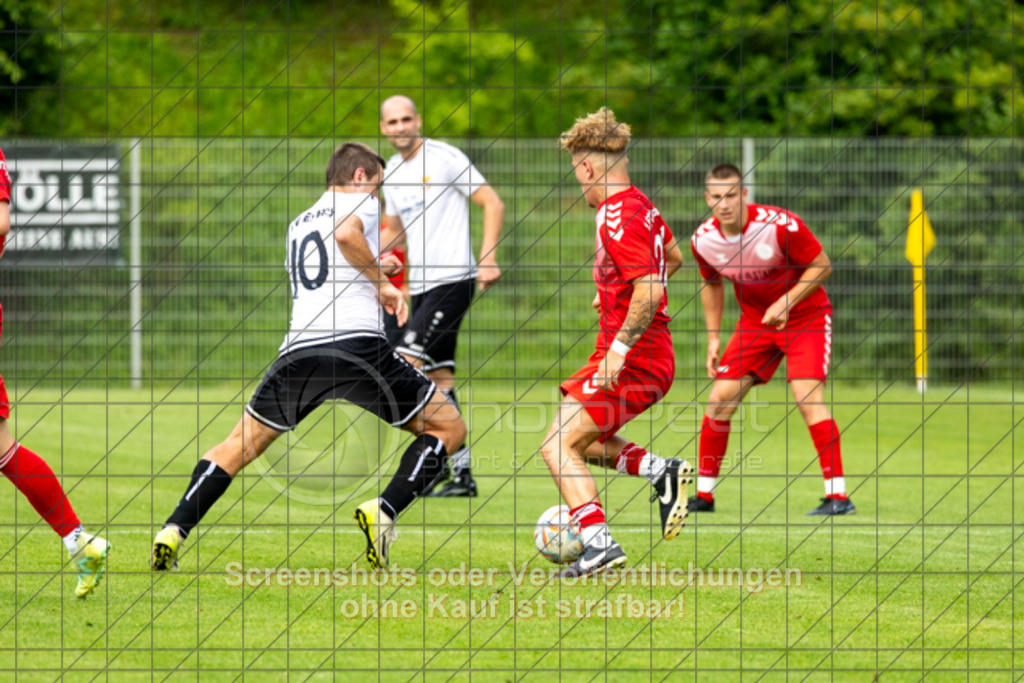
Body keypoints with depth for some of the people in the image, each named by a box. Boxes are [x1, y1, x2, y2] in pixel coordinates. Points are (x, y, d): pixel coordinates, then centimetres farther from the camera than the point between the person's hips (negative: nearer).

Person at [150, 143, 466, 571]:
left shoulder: (298, 224, 30)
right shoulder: (361, 202, 11)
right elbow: (346, 232, -12)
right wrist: (382, 283, -1)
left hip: (299, 350, 5)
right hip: (358, 340, -5)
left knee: (238, 447, 18)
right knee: (448, 427, 10)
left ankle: (174, 531, -1)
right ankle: (384, 511, -11)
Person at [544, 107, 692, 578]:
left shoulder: (618, 217, -18)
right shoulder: (641, 206, 12)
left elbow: (651, 288, -28)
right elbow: (673, 259, 29)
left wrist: (619, 347, -28)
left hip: (632, 360, -10)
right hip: (654, 359, 10)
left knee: (559, 446, -11)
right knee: (576, 442, 21)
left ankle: (599, 544, -19)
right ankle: (661, 472, 9)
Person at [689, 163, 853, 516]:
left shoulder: (779, 225, -26)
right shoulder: (704, 239, -10)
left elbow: (822, 266, -14)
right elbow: (712, 284, 11)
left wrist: (786, 303, -25)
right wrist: (713, 338, 4)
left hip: (805, 316, -5)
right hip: (754, 321, 5)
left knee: (808, 397, -20)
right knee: (720, 398, -4)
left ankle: (838, 495, -17)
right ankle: (703, 494, 8)